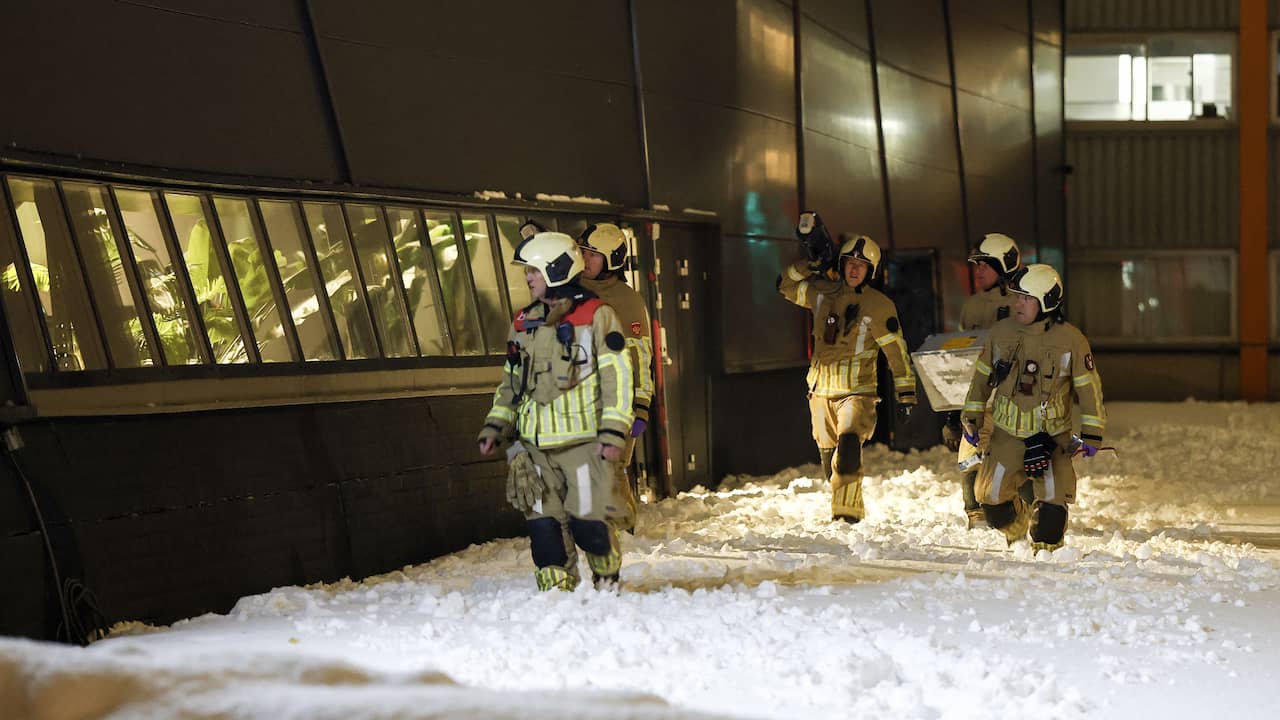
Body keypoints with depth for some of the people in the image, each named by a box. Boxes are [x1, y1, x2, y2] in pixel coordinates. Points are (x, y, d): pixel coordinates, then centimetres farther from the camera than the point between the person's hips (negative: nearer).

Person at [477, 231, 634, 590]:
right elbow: (510, 382, 24)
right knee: (544, 523, 1)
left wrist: (614, 432, -11)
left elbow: (617, 376, -5)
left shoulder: (596, 315, -2)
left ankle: (608, 584, 17)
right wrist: (494, 427, 15)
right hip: (535, 444, 5)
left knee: (587, 521, -5)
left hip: (583, 442, -5)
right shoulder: (523, 323, 16)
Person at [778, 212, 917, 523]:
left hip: (857, 391, -5)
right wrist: (810, 263, 5)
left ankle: (847, 512, -26)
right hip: (821, 390, 5)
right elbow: (786, 286, 18)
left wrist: (907, 391, -4)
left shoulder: (878, 305, -5)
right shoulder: (823, 292, 6)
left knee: (849, 446, -26)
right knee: (829, 459, 9)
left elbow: (896, 350, -3)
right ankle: (847, 511, 23)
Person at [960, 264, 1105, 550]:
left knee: (1053, 496, -12)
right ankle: (1017, 527, 33)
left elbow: (1089, 387, -2)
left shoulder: (1071, 340, -8)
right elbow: (981, 376, 12)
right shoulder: (1001, 332, 1)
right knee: (991, 494, 4)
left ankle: (1046, 549, 7)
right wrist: (972, 416, 9)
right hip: (1007, 432, 3)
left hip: (1052, 433, -3)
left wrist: (1091, 434, -5)